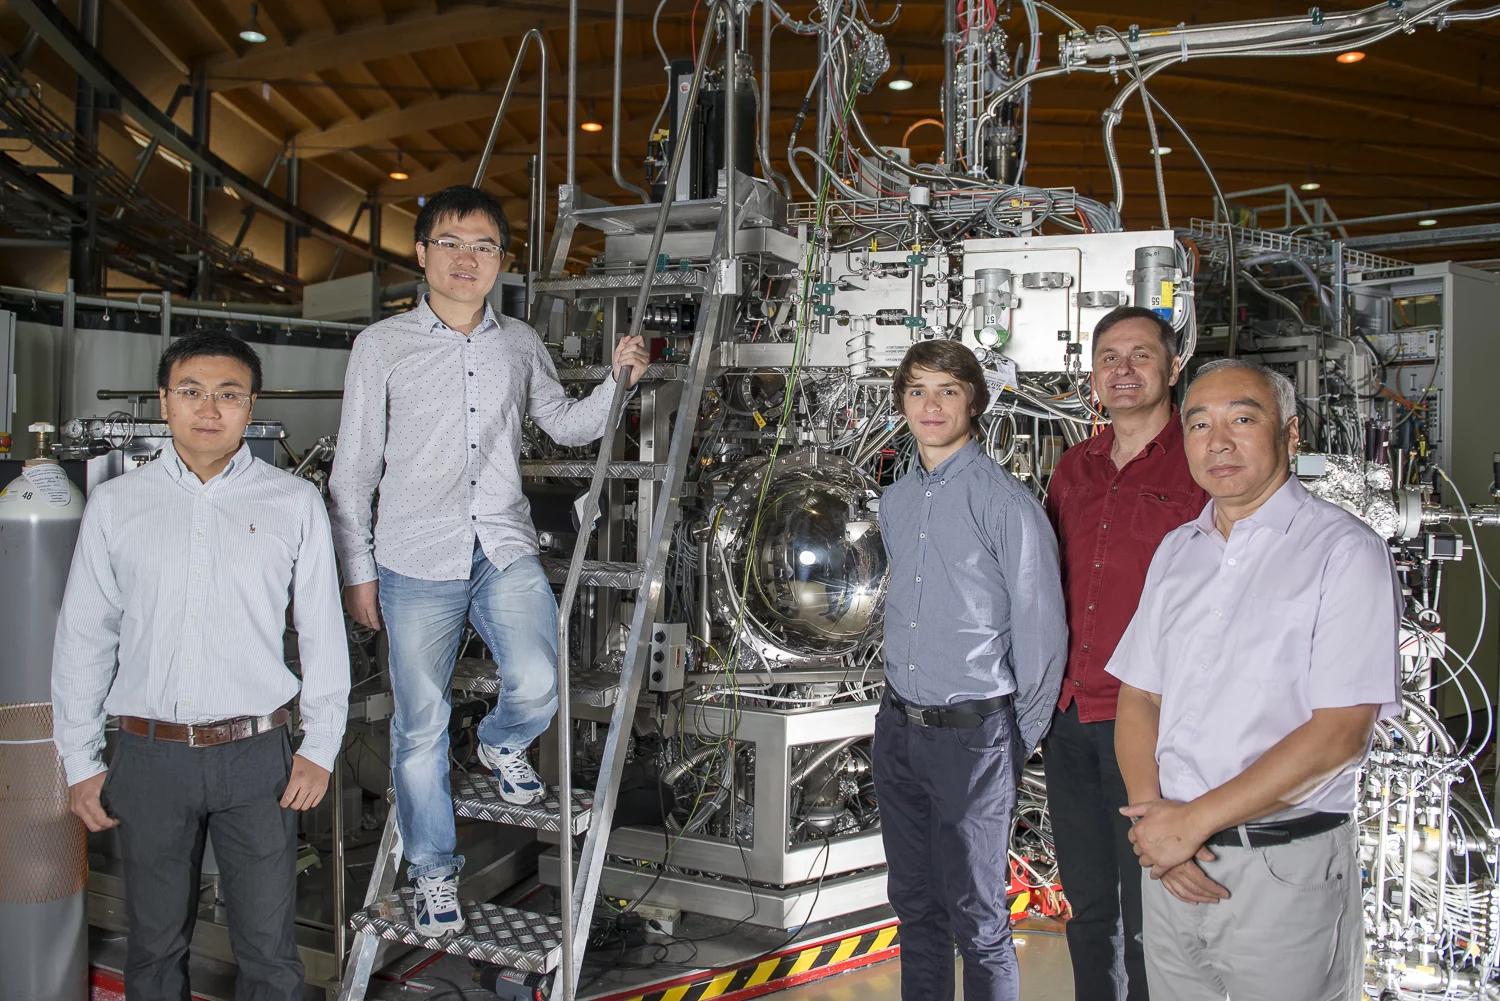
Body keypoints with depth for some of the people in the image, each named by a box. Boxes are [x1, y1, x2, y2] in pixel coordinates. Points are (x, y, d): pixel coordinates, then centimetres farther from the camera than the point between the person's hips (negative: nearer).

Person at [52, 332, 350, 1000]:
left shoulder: (294, 503, 3)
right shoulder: (115, 505, 5)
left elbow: (323, 634, 4)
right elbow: (83, 639, 8)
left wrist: (320, 749, -1)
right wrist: (80, 763, 5)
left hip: (256, 753, -1)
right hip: (148, 757, 1)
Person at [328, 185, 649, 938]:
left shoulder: (520, 344, 10)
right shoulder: (382, 346, 0)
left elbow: (566, 425, 22)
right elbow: (353, 470, 3)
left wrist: (618, 381, 4)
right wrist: (356, 570, 2)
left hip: (505, 550, 2)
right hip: (416, 561, -2)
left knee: (537, 685, -17)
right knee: (421, 724, 4)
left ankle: (501, 745, 21)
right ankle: (434, 869, 25)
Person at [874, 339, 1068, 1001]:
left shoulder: (1007, 505, -13)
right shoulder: (895, 503, 9)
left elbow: (1043, 632, -10)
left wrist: (1021, 738, -3)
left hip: (972, 736, -6)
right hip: (898, 726, 7)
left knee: (976, 919, 2)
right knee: (914, 903, 17)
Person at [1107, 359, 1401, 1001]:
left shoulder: (1345, 552, -9)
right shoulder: (1175, 552, 11)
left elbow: (1340, 733, -17)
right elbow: (1138, 697, 10)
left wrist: (1194, 821, -16)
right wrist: (1152, 813, -8)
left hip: (1286, 871, -5)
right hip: (1171, 866, 5)